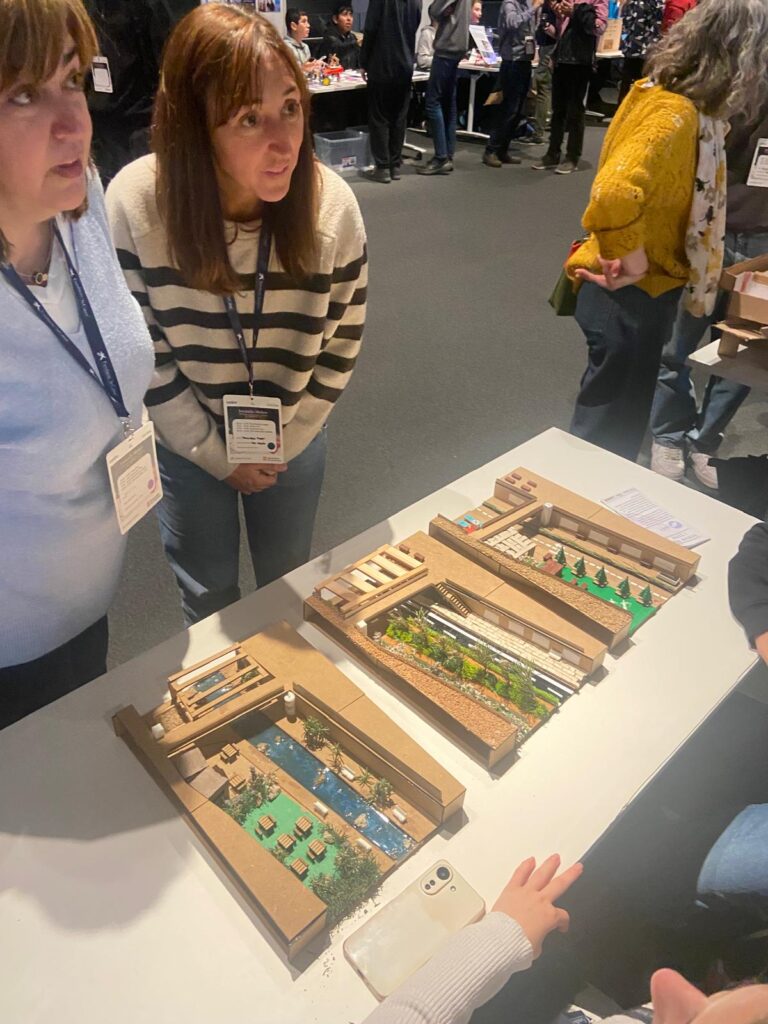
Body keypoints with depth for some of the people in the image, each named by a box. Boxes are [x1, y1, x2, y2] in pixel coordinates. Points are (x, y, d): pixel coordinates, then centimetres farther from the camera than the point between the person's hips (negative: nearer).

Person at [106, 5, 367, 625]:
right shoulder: (135, 204, -23)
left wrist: (282, 444, -6)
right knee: (209, 595, 19)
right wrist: (216, 455, -10)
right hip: (190, 443, -1)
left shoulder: (331, 205, -20)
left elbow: (343, 340, -8)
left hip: (294, 441, 1)